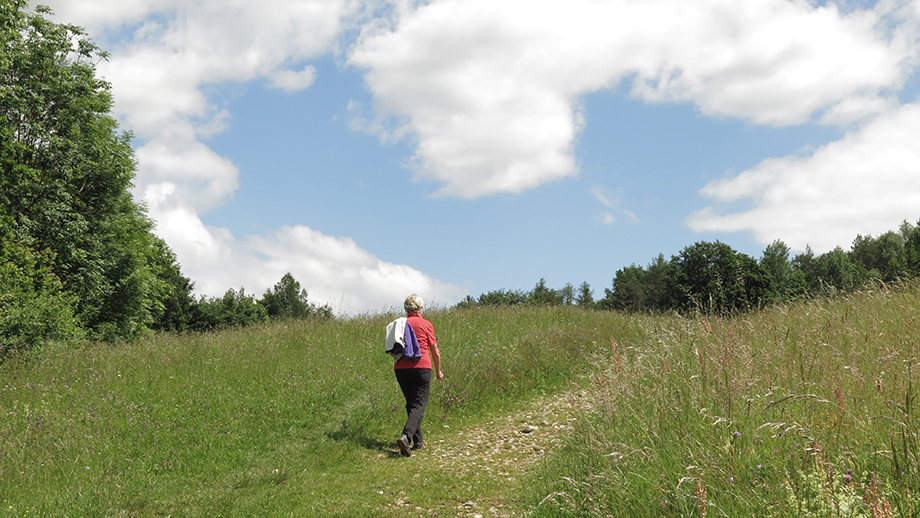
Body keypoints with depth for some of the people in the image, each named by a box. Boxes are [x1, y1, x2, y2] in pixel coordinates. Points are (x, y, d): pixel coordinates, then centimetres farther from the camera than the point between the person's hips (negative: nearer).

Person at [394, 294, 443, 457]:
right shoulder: (426, 324, 1)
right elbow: (435, 352, 4)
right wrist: (438, 371, 18)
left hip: (401, 369, 4)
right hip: (421, 367, -4)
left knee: (411, 404, 16)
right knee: (419, 405, -5)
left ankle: (418, 441, 19)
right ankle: (405, 436, -27)